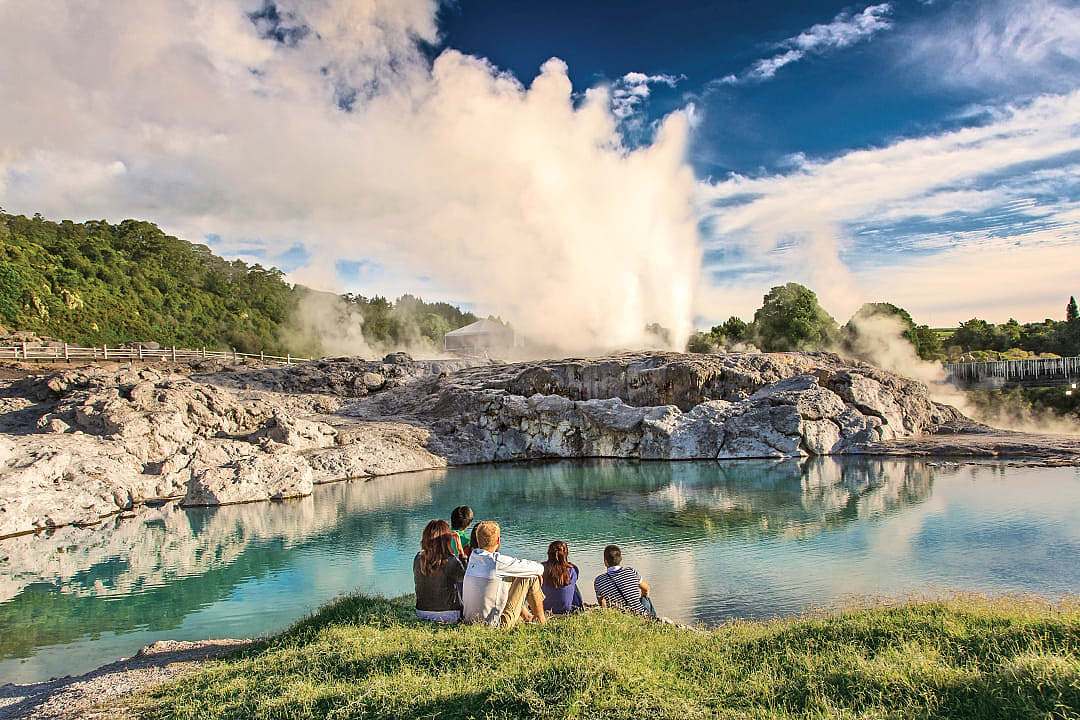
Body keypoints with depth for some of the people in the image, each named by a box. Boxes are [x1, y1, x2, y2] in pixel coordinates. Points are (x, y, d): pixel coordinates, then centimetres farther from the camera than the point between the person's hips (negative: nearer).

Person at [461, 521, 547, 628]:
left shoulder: (473, 556, 1)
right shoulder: (497, 561, -20)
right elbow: (538, 568, -8)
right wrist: (539, 570, 16)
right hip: (494, 622, -7)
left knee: (510, 578, 25)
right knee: (530, 577, 0)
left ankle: (524, 615, 42)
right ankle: (541, 621, 17)